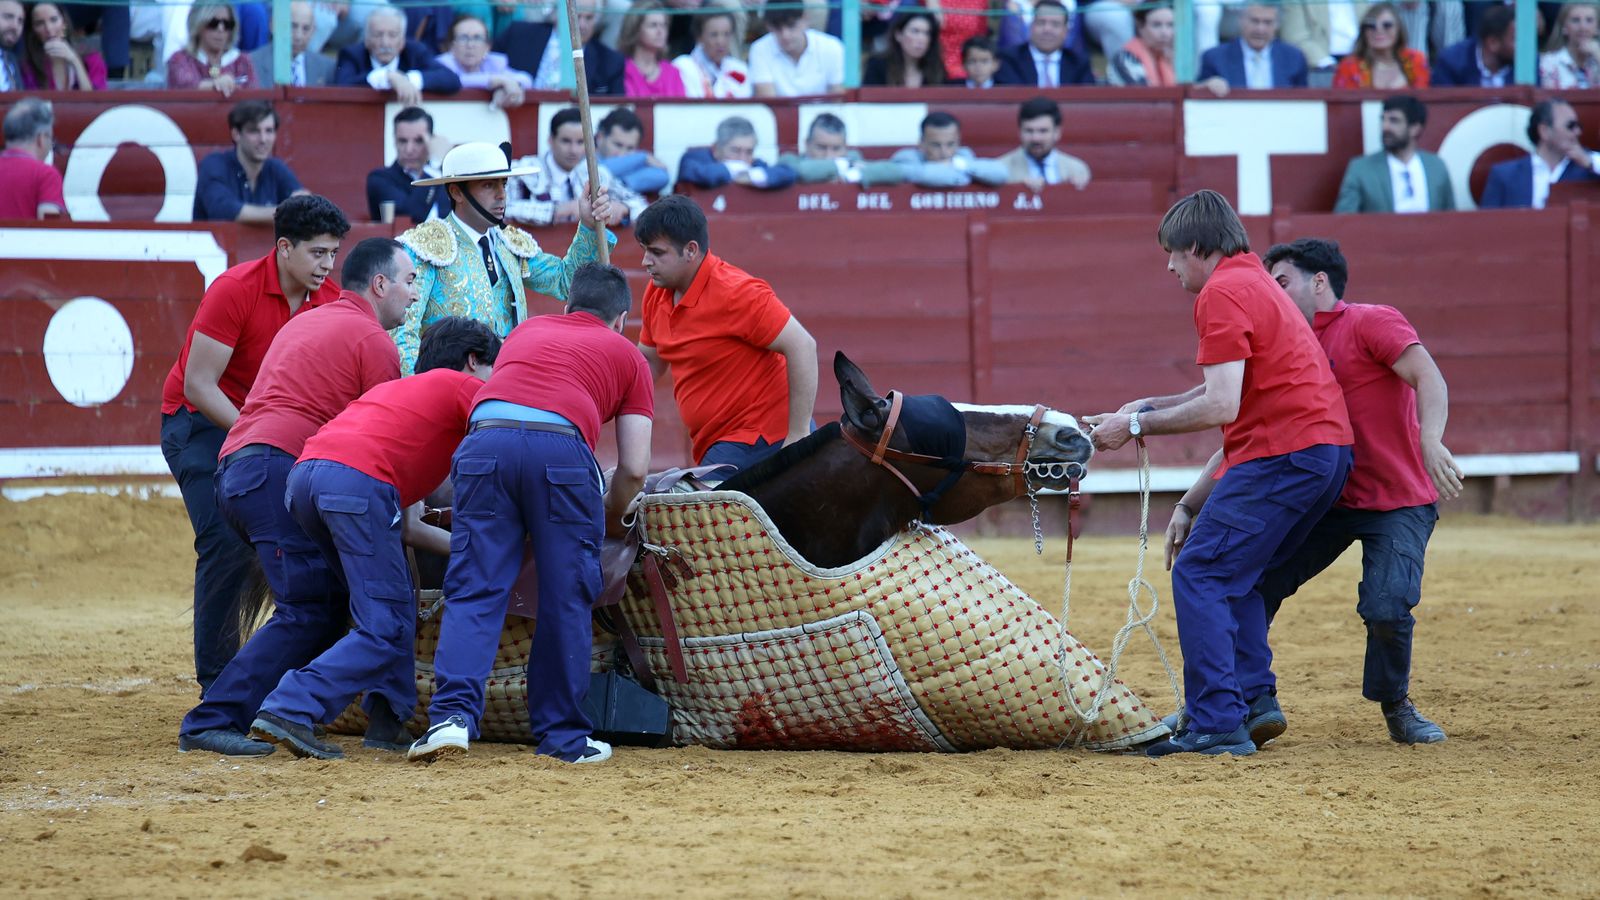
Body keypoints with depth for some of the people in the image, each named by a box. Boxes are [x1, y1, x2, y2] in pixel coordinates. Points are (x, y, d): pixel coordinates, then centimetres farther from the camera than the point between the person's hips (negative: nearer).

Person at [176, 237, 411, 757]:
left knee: (327, 600, 12)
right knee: (308, 611, -13)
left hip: (233, 471, 9)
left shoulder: (305, 323, 31)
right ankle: (212, 722, -21)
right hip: (280, 471, -9)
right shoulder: (373, 340, 2)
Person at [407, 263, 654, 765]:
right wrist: (611, 521, 39)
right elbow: (634, 469, 19)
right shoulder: (625, 354, 27)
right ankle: (562, 737, 10)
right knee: (566, 601, 8)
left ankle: (453, 715, -14)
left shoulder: (527, 330, 36)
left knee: (474, 591, 3)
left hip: (486, 438, 2)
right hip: (561, 446, -2)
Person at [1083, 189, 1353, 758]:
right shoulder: (1255, 281, 24)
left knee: (1199, 576, -9)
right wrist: (1151, 406, 24)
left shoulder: (1222, 293, -9)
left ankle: (1216, 724, -16)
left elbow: (1221, 407, -17)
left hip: (1283, 454, -10)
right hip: (1329, 450, 10)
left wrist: (1137, 426, -8)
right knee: (1235, 574, 21)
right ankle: (1254, 696, 11)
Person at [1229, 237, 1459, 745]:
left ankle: (1396, 708, 4)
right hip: (1326, 501, 6)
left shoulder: (1372, 323, -8)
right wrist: (1187, 507, 8)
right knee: (1252, 584, -7)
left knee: (1386, 609, -24)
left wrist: (1431, 442, -43)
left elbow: (1429, 379, -23)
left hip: (1399, 506, -6)